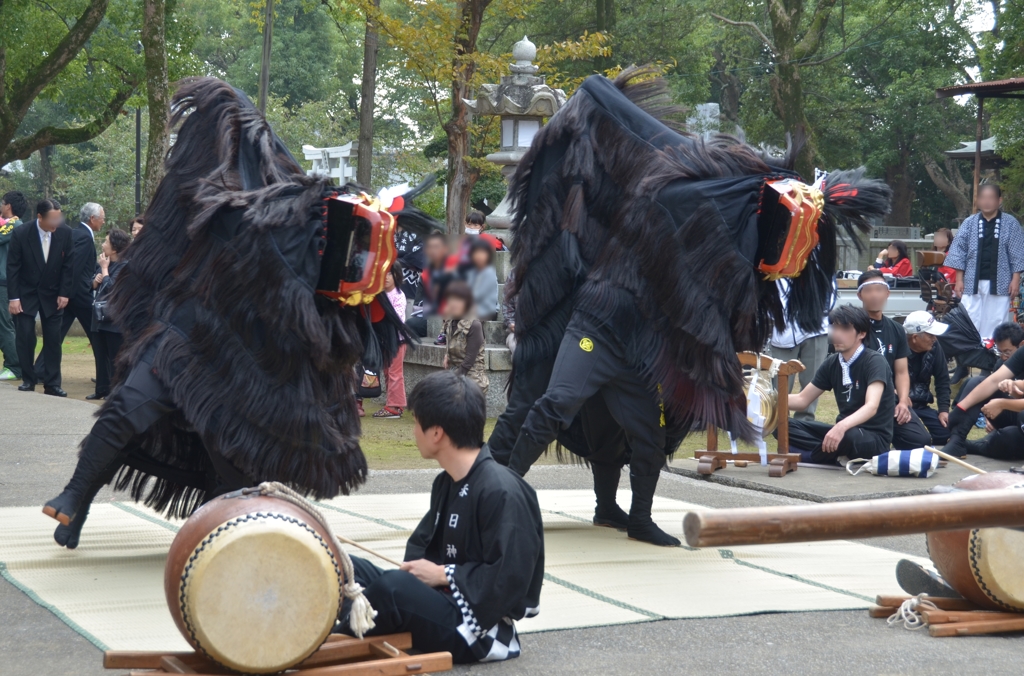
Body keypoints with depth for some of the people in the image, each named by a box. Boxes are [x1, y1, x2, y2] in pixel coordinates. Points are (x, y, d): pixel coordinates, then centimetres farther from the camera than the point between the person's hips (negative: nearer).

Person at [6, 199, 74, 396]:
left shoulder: (65, 234, -9)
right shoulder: (21, 234, -14)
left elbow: (68, 266, -2)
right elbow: (12, 267, -10)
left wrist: (64, 294, -7)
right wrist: (13, 297, -14)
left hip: (52, 296, 1)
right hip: (25, 294, -1)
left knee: (53, 340, 0)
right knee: (25, 338, -3)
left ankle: (52, 383, 4)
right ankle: (28, 380, 9)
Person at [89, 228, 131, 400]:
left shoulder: (124, 267, -13)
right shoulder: (107, 263, 12)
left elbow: (111, 287, -23)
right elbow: (94, 286, 20)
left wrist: (104, 269, -11)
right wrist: (96, 281, -2)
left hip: (114, 319, -8)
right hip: (100, 316, 8)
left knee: (115, 357, -2)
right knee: (100, 355, 11)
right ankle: (102, 389, 17)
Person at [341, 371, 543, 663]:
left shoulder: (502, 492, -19)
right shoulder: (447, 483, 11)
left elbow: (508, 582, -24)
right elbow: (423, 545, 16)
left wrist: (442, 575, -15)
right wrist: (416, 570, -7)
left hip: (479, 629, -9)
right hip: (446, 600, 10)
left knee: (396, 586, -32)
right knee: (347, 568, 1)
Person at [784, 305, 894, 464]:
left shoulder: (874, 361, -17)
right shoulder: (832, 363, 4)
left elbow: (871, 406, -32)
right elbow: (802, 400, 8)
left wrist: (842, 426, -51)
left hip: (874, 439, -7)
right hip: (844, 431, 7)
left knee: (848, 436, -40)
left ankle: (805, 459, -11)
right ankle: (838, 456, -18)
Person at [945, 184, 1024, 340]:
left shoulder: (1010, 224, 1)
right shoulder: (969, 223, 4)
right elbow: (959, 252, 5)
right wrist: (959, 279, 1)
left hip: (999, 283, -1)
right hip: (973, 282, 1)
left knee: (995, 323, 1)